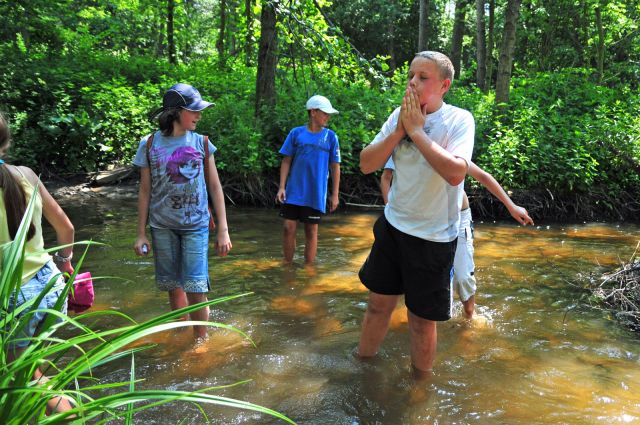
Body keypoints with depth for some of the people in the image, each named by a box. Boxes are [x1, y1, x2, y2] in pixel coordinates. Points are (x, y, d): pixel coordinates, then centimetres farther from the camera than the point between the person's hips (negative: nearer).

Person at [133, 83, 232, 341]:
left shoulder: (201, 142, -1)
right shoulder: (149, 145, -2)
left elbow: (215, 187, 2)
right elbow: (145, 191, 4)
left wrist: (223, 230, -2)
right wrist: (141, 233, 4)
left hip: (195, 225, -1)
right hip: (162, 226, 1)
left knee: (195, 288, -5)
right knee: (174, 286, 11)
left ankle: (200, 340, 14)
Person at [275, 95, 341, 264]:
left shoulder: (330, 137, 2)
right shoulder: (296, 133, 2)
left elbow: (335, 167, 4)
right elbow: (286, 161, 4)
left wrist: (335, 195, 1)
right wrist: (281, 187, -4)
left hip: (316, 195, 0)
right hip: (294, 192, 0)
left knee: (311, 231, 6)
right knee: (289, 228, 1)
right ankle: (287, 265, 19)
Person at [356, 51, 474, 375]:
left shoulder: (459, 119, -13)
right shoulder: (400, 115, 1)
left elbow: (456, 173, -30)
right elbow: (366, 164, -4)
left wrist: (416, 130, -22)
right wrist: (400, 130, -15)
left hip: (433, 238, -4)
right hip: (392, 226, 4)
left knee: (422, 320, 9)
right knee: (378, 304, 17)